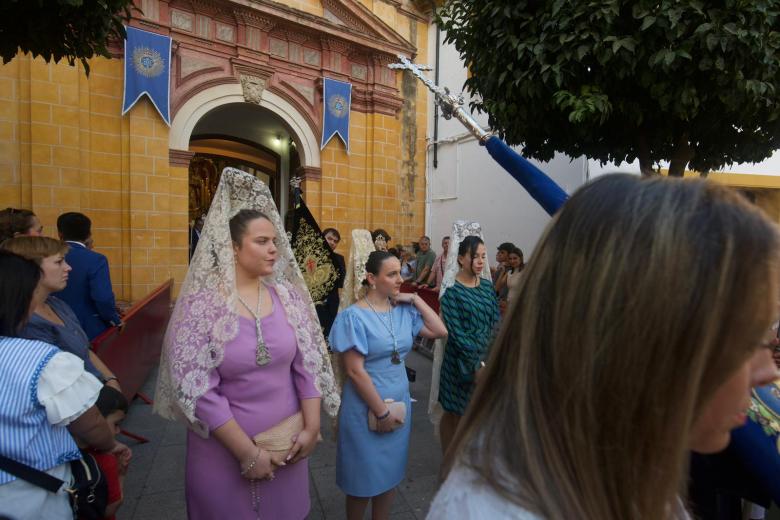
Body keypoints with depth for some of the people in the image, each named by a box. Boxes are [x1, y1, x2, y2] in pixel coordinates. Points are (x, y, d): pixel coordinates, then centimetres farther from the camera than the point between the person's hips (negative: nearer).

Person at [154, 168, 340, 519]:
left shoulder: (287, 296, -5)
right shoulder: (201, 303, -15)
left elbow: (309, 364, -2)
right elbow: (196, 388, -17)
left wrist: (312, 427, -6)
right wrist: (248, 451, -15)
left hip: (288, 442, 3)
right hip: (224, 449, -3)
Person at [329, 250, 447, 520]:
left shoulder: (404, 310, 0)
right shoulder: (353, 316, -18)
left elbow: (440, 331, 1)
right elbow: (355, 371, -19)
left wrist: (415, 300, -5)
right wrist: (382, 412, -16)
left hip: (400, 402, 6)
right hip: (366, 408, -5)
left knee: (390, 473, 21)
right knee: (364, 479, 13)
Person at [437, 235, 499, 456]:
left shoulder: (487, 286, 5)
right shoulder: (452, 291, -11)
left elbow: (496, 322, 3)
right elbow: (456, 333, -14)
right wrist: (476, 363, -15)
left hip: (487, 359, 5)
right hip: (461, 362, -4)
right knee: (455, 413, 10)